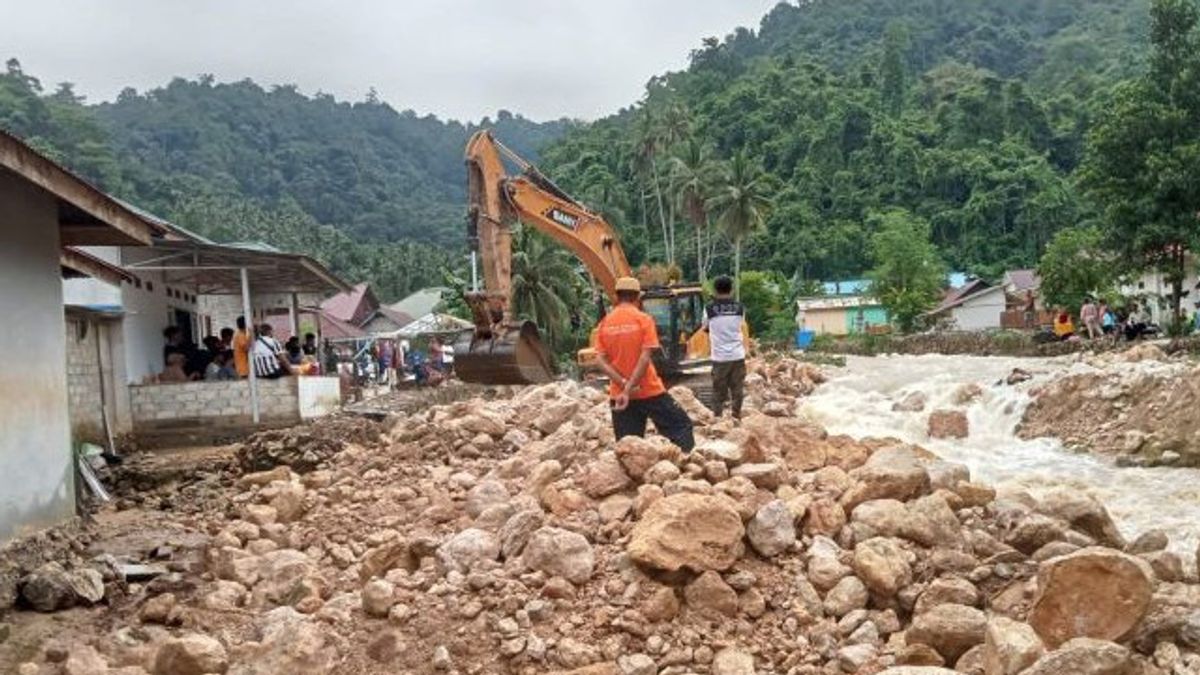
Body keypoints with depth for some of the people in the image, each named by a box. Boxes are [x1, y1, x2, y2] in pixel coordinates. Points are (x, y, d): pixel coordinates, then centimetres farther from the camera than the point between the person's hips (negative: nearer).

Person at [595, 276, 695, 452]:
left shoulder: (604, 324, 3)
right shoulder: (643, 319, -7)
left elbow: (602, 361, -4)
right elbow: (645, 357, -15)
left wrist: (623, 384, -11)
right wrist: (629, 388, -16)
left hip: (618, 394, 4)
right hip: (649, 391, -4)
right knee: (681, 425, 11)